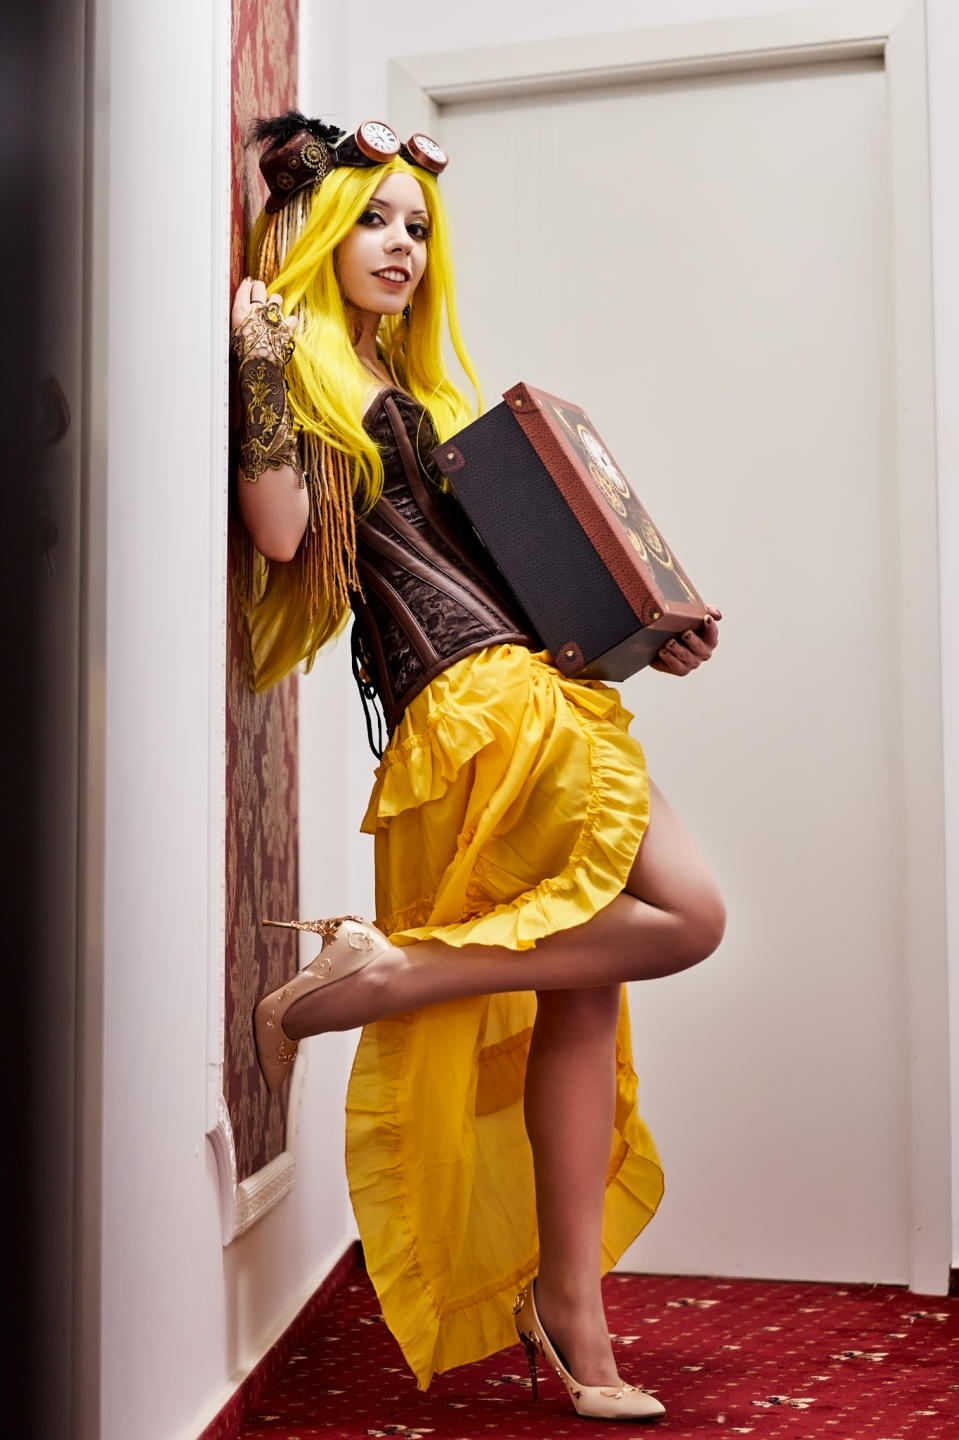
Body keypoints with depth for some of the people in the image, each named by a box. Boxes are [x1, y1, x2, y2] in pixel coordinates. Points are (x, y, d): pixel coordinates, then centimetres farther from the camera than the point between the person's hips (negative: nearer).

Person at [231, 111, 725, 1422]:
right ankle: (376, 971, -10)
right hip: (474, 690, -8)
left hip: (534, 683, 8)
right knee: (685, 914, -14)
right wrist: (261, 369, -14)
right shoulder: (302, 367, 4)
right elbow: (281, 531, -11)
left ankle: (571, 1316, 12)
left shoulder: (419, 391, 27)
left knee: (581, 992, 5)